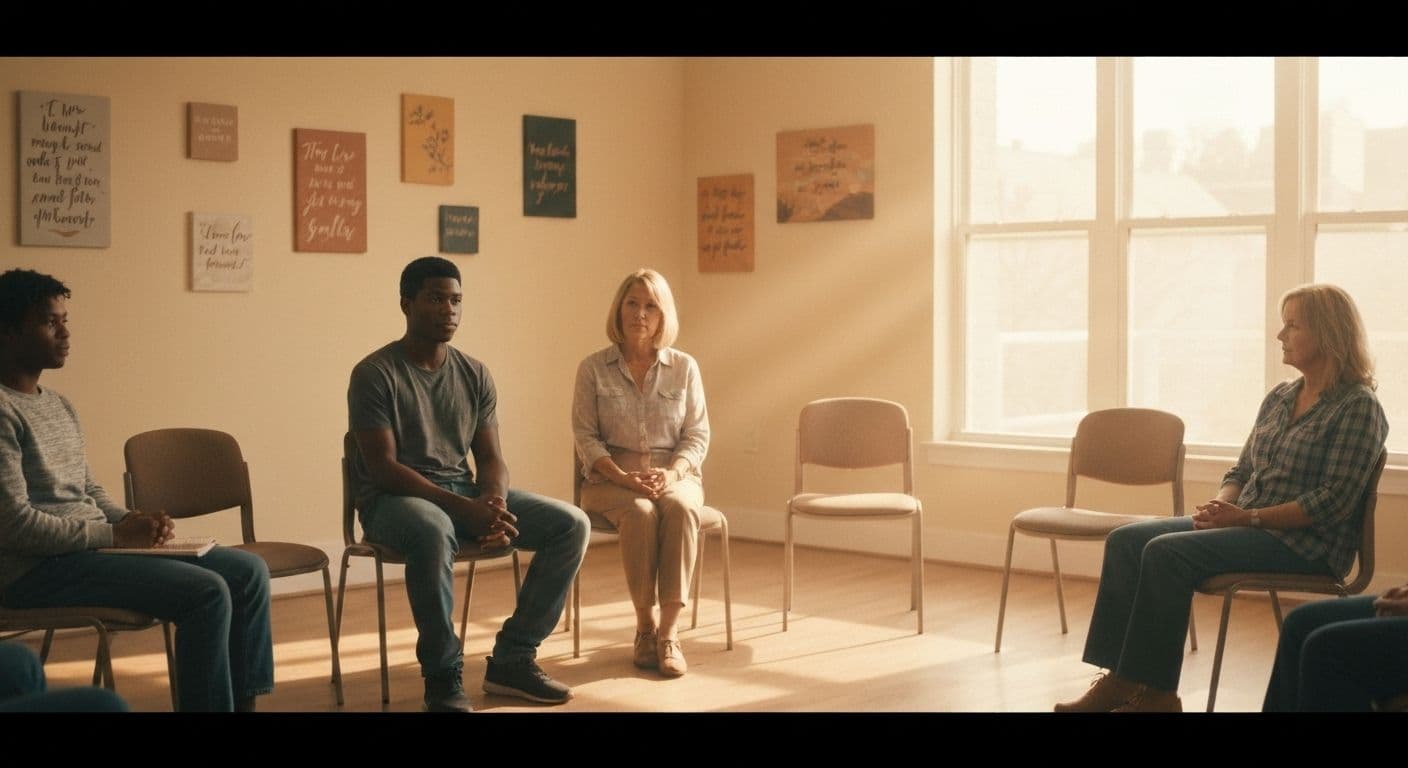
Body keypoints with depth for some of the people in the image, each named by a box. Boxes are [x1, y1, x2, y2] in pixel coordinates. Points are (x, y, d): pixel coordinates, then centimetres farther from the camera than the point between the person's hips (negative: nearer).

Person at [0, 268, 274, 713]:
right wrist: (115, 534, -17)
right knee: (206, 591, -24)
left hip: (90, 545, 10)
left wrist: (131, 520, 1)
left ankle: (242, 700, 6)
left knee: (248, 570, 2)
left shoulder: (59, 405, 17)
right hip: (37, 569, -10)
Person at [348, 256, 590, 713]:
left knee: (572, 524, -11)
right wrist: (464, 509, -26)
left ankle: (512, 658, -6)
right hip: (395, 499, -6)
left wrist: (493, 501, -18)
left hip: (466, 492, 6)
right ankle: (443, 677, -25)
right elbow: (384, 468, -17)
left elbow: (491, 457, 7)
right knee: (434, 532, -42)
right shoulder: (374, 374, -10)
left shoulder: (475, 375, 8)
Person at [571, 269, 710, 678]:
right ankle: (645, 626, -21)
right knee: (640, 513, -36)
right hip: (611, 478, -1)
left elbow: (697, 437, 4)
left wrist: (671, 474, -16)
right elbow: (586, 437, -2)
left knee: (680, 508, -35)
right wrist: (624, 478, -18)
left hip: (674, 475, 1)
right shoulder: (593, 368, 2)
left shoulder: (684, 367, 6)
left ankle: (669, 631, -33)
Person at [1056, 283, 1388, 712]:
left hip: (1305, 543, -8)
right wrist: (1220, 508, -6)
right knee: (1126, 540, -10)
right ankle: (1118, 679, -15)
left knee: (1167, 552, -28)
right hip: (1248, 526, 8)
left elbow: (1334, 501, -17)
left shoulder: (1357, 407, -9)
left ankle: (1155, 693, -20)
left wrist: (1248, 517, -21)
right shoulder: (1279, 398, 15)